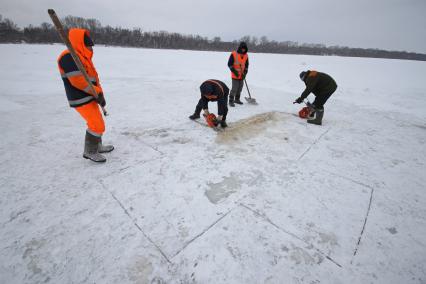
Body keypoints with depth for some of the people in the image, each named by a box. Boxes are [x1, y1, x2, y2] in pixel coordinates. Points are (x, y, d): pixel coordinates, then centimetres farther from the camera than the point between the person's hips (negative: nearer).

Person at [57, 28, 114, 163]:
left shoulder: (84, 57, 16)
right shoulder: (69, 57, -16)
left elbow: (93, 77, 13)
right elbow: (78, 80, -23)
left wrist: (99, 94, 2)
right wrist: (97, 92, -16)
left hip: (90, 97, 10)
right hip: (81, 100, -10)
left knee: (96, 123, 18)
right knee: (97, 125, -9)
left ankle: (97, 146, 32)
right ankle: (90, 151, 6)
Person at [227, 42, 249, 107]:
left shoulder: (246, 56, 7)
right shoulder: (234, 54, -8)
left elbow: (246, 65, 13)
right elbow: (229, 64, -8)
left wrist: (245, 73, 0)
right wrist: (234, 71, -15)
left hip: (242, 75, 6)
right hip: (235, 75, -5)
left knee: (240, 88, 10)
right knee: (234, 88, -11)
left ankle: (237, 99, 25)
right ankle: (231, 101, -1)